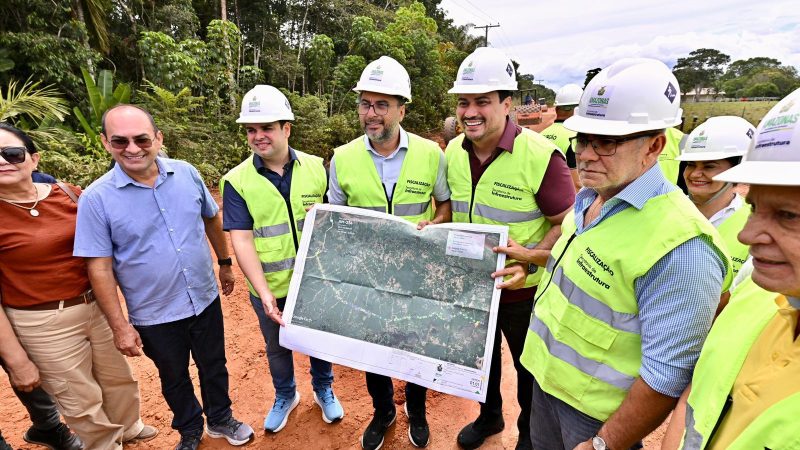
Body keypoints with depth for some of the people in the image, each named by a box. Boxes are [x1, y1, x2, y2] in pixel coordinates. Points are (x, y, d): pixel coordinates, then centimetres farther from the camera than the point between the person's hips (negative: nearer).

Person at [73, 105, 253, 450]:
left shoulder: (187, 173, -8)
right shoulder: (96, 198, -15)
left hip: (205, 300, 2)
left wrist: (225, 263, 12)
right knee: (174, 379, 21)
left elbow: (211, 218, 7)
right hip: (154, 316, -2)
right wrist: (120, 326, -9)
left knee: (214, 366, 21)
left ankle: (220, 419, 48)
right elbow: (100, 267, -11)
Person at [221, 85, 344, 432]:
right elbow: (241, 239, -15)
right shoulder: (236, 181, -11)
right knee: (277, 348, 22)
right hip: (269, 288, 0)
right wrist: (264, 292, -23)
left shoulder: (316, 168, -7)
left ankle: (323, 389, 50)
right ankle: (285, 396, 51)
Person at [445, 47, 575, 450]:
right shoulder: (453, 151, -3)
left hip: (522, 292, -5)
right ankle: (489, 417, 56)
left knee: (529, 368, 21)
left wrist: (533, 258, -30)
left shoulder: (541, 155, -23)